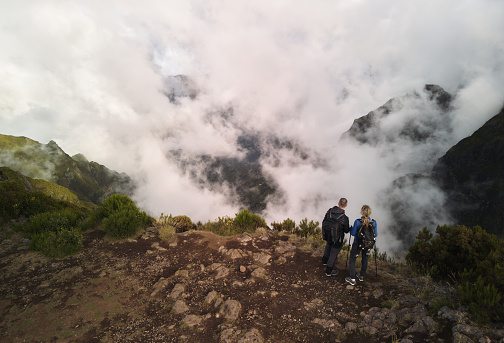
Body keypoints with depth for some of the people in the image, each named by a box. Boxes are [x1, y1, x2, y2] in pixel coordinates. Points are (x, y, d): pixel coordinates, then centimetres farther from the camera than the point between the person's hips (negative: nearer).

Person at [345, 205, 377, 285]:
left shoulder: (357, 222, -24)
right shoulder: (373, 222, -16)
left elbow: (353, 233, -14)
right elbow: (375, 235, -4)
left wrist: (352, 228, 7)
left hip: (357, 244, -3)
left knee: (352, 259, 13)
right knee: (365, 259, 25)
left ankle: (352, 279, 16)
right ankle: (361, 276, 40)